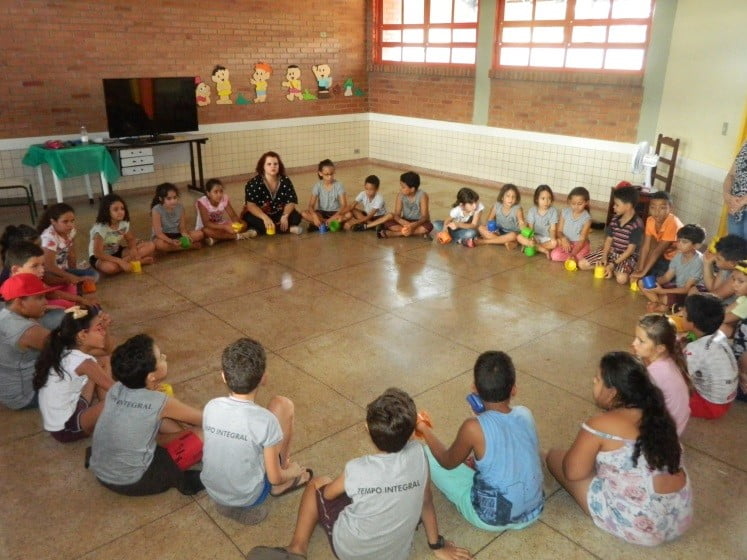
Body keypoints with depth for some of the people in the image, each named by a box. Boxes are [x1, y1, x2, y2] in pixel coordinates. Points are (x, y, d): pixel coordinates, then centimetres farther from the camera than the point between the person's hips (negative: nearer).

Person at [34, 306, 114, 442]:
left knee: (105, 362, 8)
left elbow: (108, 350, 8)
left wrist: (104, 328, -9)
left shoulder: (64, 350, -3)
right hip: (65, 429, -9)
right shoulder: (83, 362, -28)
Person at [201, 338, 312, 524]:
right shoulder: (265, 420, -28)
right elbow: (274, 478, -17)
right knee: (283, 405, -1)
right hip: (248, 498, -4)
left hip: (212, 491, 4)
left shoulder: (210, 407, -14)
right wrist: (290, 473, 7)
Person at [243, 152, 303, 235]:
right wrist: (265, 218, -39)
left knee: (296, 217, -22)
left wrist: (285, 216, -28)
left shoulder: (285, 181, -5)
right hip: (260, 215, -2)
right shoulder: (254, 183, -14)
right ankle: (288, 229, -28)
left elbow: (291, 202, -7)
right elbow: (250, 205, -23)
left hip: (278, 215, 2)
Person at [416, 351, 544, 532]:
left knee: (426, 454, 6)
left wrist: (424, 429, 6)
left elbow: (448, 462, -5)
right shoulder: (526, 414, -11)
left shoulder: (473, 428, -26)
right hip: (533, 513, 5)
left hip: (491, 519, -5)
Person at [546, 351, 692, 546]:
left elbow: (573, 472, -10)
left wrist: (581, 449, 9)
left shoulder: (600, 425, -19)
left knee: (554, 456, 6)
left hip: (637, 526, -8)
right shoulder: (656, 414, 2)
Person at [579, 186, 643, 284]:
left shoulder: (637, 225, -20)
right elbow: (609, 239, 4)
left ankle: (613, 269, -2)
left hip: (627, 257, -6)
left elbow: (630, 250, -19)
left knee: (621, 278, -35)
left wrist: (613, 264, -23)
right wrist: (604, 257, -12)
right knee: (582, 264, -8)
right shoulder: (615, 219, 1)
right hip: (611, 252, 6)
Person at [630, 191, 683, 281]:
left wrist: (643, 272, -30)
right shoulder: (650, 220, -11)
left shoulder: (673, 223, -32)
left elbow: (658, 250, -31)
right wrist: (639, 270, -21)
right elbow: (645, 247, -14)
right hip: (665, 257, 7)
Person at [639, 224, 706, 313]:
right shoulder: (679, 255, -2)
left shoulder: (698, 260, -22)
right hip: (677, 287, 8)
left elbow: (686, 289, -23)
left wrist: (662, 291, -29)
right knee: (642, 283, -6)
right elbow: (666, 277, 1)